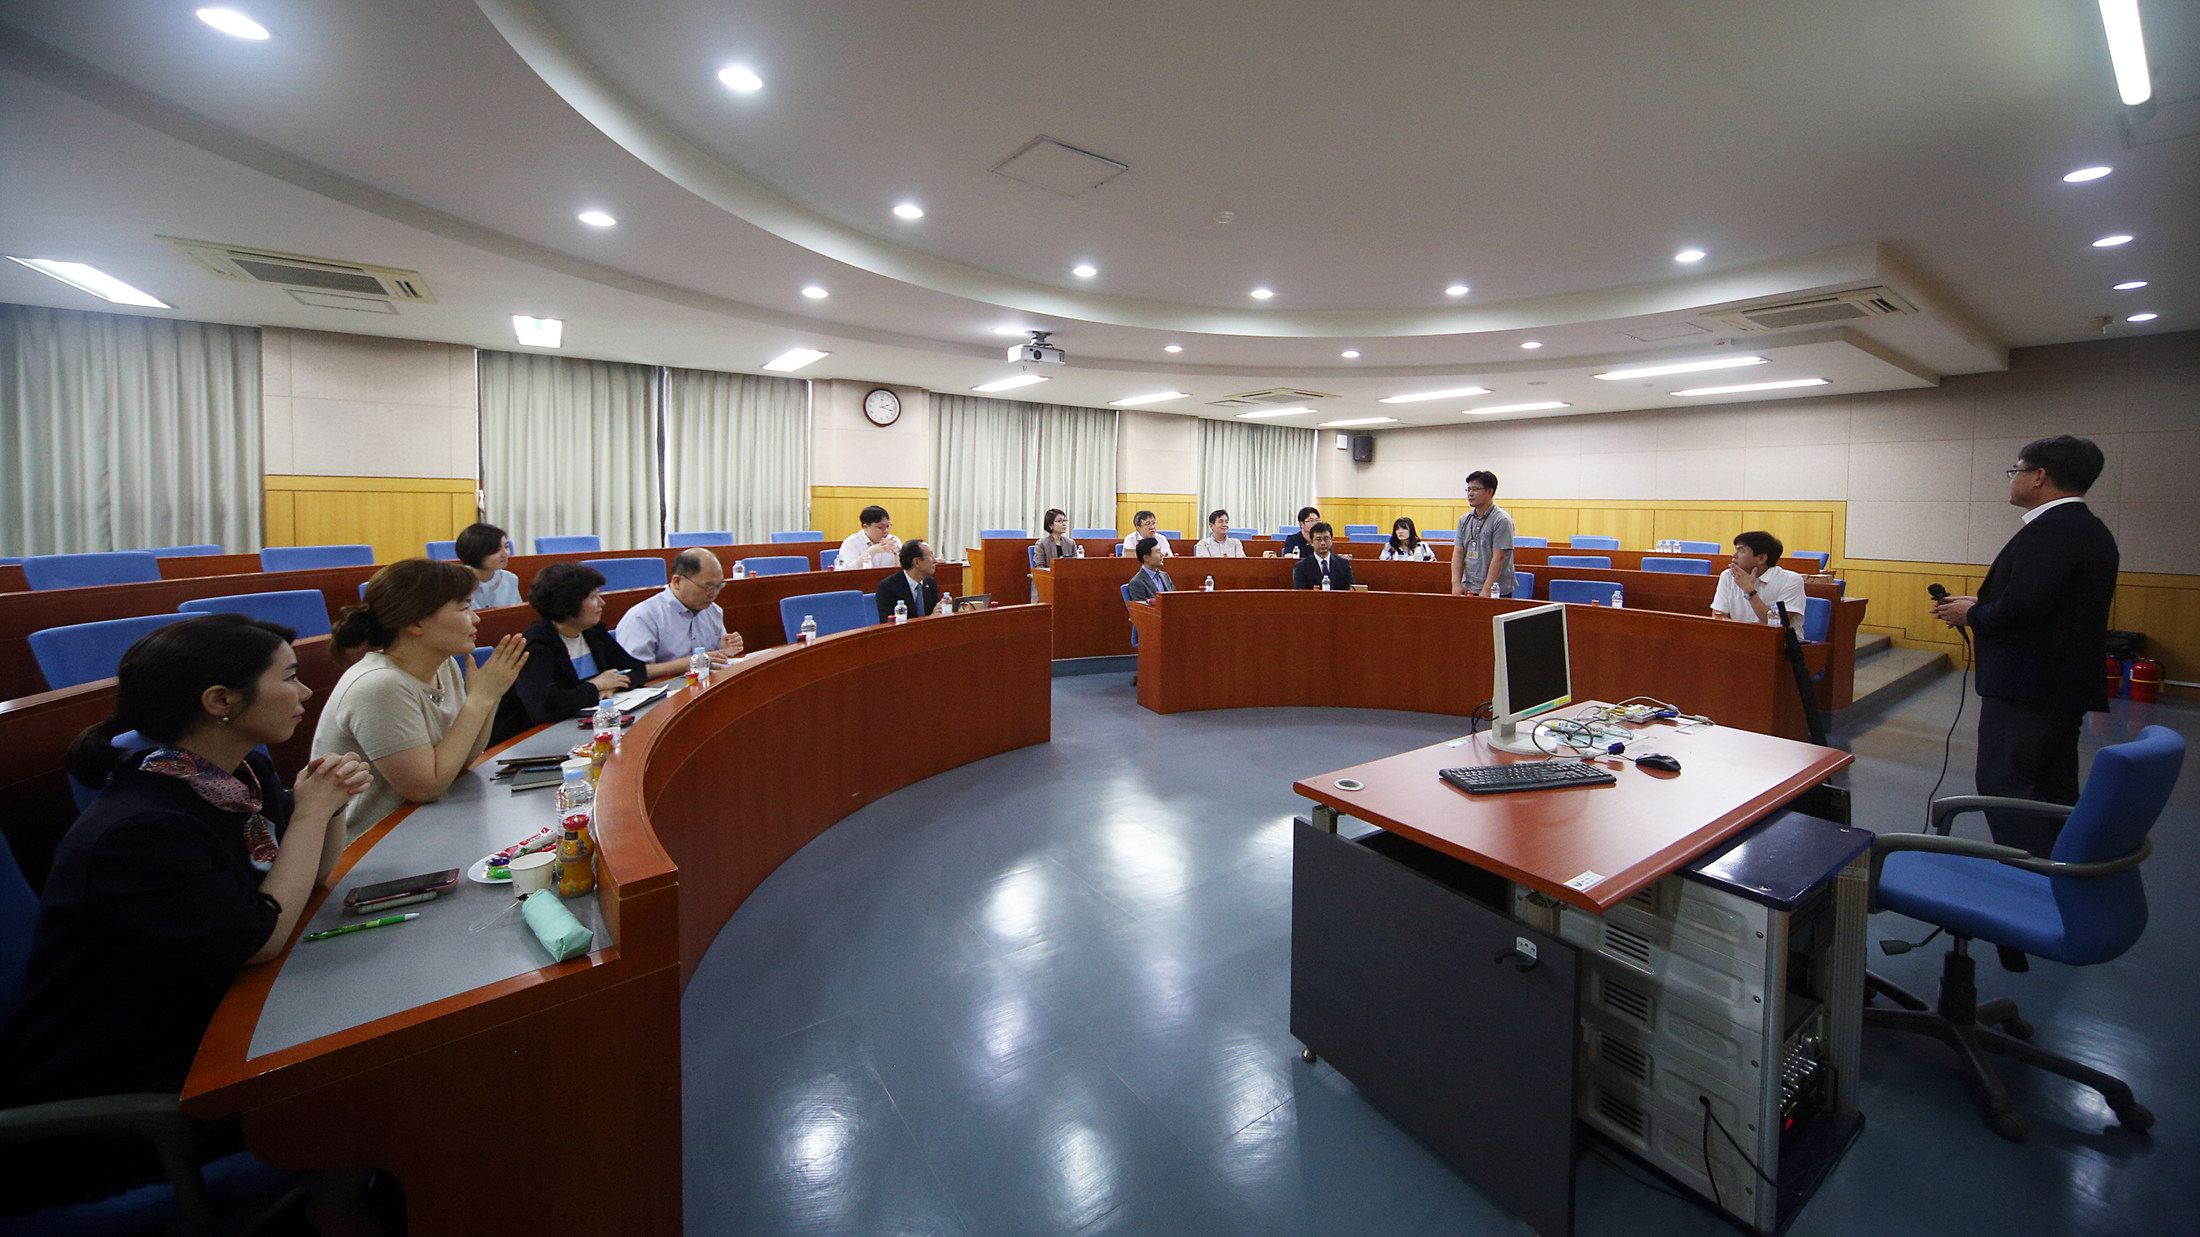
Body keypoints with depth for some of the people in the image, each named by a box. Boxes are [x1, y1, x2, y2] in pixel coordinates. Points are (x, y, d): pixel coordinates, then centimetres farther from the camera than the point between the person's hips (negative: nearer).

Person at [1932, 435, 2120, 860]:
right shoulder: (2093, 530, 16)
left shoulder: (2049, 530, -16)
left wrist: (1971, 614, -7)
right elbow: (2063, 606, 18)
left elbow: (2021, 605, -25)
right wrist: (1981, 606, 14)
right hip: (2068, 685, 11)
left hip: (2025, 686, -10)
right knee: (2055, 790, 16)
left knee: (2003, 786, -7)